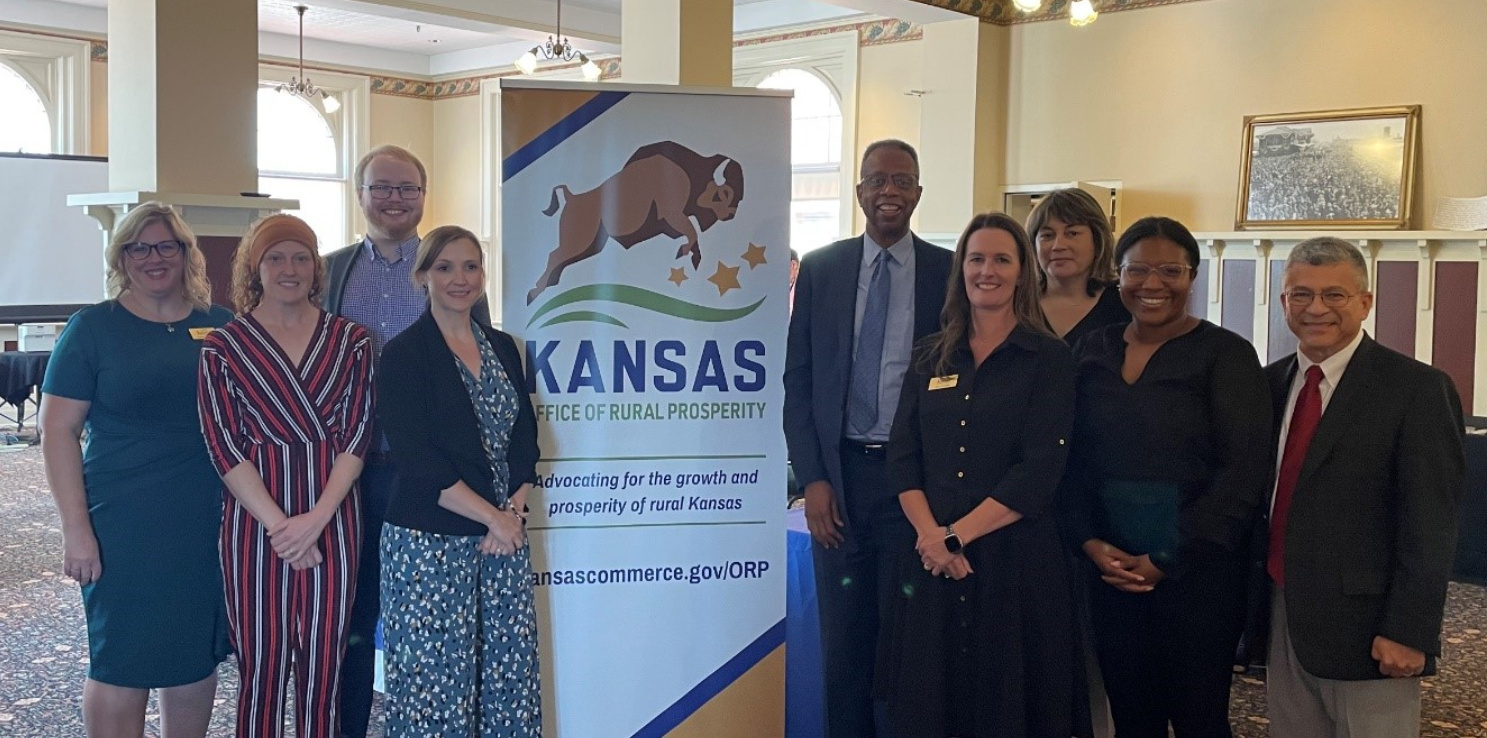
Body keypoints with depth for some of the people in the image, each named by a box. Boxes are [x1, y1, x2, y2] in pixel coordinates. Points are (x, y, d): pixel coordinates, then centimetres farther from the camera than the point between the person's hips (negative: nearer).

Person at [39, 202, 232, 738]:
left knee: (198, 655, 13)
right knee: (121, 664, 4)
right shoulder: (94, 327, -3)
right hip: (123, 527, -3)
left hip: (209, 524, 3)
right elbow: (57, 429, -6)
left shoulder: (221, 326, 6)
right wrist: (76, 528, -12)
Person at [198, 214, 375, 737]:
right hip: (254, 521, -1)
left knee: (323, 665, 7)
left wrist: (315, 519, -11)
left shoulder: (351, 341, 5)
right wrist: (279, 525, -12)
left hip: (333, 519, 1)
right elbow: (225, 447, -4)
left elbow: (356, 437, 0)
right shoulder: (223, 347, 2)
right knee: (261, 664, 4)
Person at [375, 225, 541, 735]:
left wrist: (515, 510, -5)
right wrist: (492, 518, -12)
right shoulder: (403, 355, -5)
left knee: (511, 672, 5)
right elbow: (418, 460, -12)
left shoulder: (503, 348, 12)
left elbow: (524, 438, 11)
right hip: (429, 542, -5)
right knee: (436, 680, 1)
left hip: (504, 535, 5)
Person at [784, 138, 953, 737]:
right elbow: (798, 380, 5)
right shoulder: (820, 269, 5)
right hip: (839, 471, 2)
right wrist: (812, 478, -3)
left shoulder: (949, 272, 1)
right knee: (843, 636, 9)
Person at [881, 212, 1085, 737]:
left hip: (1016, 561, -3)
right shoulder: (930, 358, 10)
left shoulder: (1048, 359, -1)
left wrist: (956, 535, -13)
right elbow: (902, 458, 4)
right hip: (931, 560, 4)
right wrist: (930, 535, -11)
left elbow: (1039, 472, -10)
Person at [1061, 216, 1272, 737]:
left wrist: (1168, 561, -12)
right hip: (1110, 570, 4)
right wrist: (1090, 542, -6)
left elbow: (1244, 473, -11)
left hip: (1197, 575, -3)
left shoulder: (1225, 354, -5)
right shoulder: (1093, 351, 8)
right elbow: (1072, 459, 8)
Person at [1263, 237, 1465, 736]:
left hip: (1364, 627, -5)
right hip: (1280, 619, 5)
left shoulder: (1417, 389, -8)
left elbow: (1429, 527, -12)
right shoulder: (1270, 383, 9)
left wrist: (1408, 632, -16)